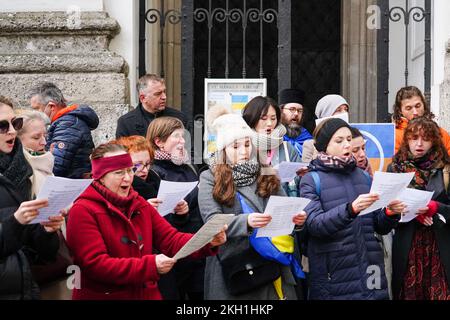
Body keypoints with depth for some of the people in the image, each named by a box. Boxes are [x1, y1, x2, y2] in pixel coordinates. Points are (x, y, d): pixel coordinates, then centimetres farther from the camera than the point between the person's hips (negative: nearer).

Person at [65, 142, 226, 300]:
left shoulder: (141, 205, 12)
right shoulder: (83, 211, -9)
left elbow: (171, 239, 4)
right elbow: (96, 265, -16)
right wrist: (150, 265, -22)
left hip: (147, 294, 5)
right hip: (103, 295, -5)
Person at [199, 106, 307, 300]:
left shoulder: (266, 175, 13)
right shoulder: (210, 178, 1)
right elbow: (212, 221, -12)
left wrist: (296, 218, -14)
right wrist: (245, 221, -29)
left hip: (271, 263, 3)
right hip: (232, 264, -3)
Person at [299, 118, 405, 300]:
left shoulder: (363, 176, 11)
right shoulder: (312, 180, -2)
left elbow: (380, 227, 14)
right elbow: (314, 224, -16)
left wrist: (390, 213, -7)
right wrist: (350, 209, -30)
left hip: (370, 272, 4)